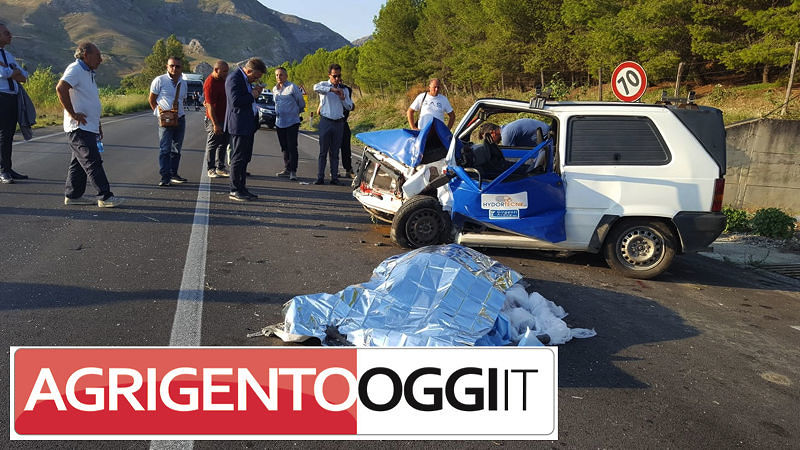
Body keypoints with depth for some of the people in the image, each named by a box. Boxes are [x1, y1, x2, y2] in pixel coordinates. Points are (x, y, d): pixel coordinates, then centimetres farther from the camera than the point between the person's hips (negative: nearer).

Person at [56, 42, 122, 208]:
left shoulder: (88, 73, 20)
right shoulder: (75, 69, -11)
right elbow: (61, 89, -27)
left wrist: (98, 125, 24)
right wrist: (73, 114, -23)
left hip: (89, 127, 10)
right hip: (79, 128, -10)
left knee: (79, 163, 13)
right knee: (93, 163, -10)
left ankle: (73, 195, 20)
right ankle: (105, 197, -9)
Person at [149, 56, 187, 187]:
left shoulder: (183, 83, 12)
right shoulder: (160, 80, -5)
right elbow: (151, 99, -1)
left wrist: (179, 111, 12)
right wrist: (159, 112, -6)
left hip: (180, 118, 6)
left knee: (176, 149, 11)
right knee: (165, 149, -8)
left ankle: (173, 174, 21)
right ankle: (165, 178, -7)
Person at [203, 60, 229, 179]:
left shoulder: (222, 79, 6)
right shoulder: (210, 83, -20)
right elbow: (210, 106, -22)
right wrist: (215, 124, -23)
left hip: (226, 118, 8)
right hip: (215, 119, -8)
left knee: (223, 144, 13)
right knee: (212, 145, 2)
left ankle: (220, 168, 21)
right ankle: (211, 169, 10)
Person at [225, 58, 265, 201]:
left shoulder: (246, 80, 17)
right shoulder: (234, 78, -14)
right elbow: (235, 101, -24)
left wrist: (255, 93, 7)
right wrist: (252, 95, -14)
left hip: (248, 125, 10)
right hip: (239, 125, -10)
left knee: (245, 158, 13)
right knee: (238, 158, -5)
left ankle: (242, 188, 19)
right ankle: (234, 190, 0)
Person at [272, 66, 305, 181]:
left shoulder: (292, 87, -7)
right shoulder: (274, 89, 13)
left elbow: (301, 103, 1)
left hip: (292, 122, -6)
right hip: (279, 123, 6)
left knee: (292, 147, -10)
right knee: (284, 148, 11)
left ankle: (293, 171, -8)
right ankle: (287, 169, 19)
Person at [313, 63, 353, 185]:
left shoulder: (344, 89, 14)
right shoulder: (324, 85, 2)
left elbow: (350, 107, 14)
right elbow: (316, 88, -22)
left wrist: (343, 98, -4)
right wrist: (333, 89, -28)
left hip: (339, 123, 3)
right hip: (326, 121, -3)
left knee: (335, 152, 7)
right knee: (323, 151, -3)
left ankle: (334, 177, 9)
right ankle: (320, 177, -1)